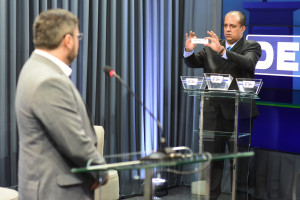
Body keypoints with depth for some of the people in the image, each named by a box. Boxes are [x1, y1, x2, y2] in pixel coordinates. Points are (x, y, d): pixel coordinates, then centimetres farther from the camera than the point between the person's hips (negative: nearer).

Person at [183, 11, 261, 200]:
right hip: (213, 111, 4)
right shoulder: (212, 46, 12)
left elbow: (248, 63, -21)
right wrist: (189, 50, -17)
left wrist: (222, 51, -33)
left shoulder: (251, 47, 0)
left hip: (237, 111, -3)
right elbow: (193, 63, 5)